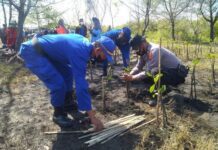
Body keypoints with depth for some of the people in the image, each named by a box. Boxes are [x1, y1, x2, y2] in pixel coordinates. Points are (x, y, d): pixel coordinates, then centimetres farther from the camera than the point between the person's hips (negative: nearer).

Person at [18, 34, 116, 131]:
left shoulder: (85, 44, -1)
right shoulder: (79, 52, -30)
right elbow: (81, 85, -33)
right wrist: (92, 116, -28)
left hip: (44, 50, 10)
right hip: (31, 52, -10)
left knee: (67, 72, 14)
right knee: (58, 83, -19)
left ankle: (68, 102, 28)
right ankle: (58, 114, 4)